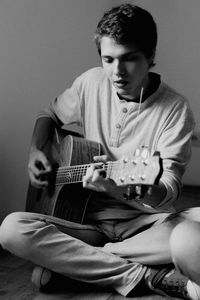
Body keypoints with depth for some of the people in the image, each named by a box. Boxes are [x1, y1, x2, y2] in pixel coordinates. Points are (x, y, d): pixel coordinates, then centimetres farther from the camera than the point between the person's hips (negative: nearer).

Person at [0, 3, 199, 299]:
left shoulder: (175, 109, -10)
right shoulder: (91, 83, 1)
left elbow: (170, 191, -15)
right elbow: (50, 114, 21)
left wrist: (124, 188, -37)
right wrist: (35, 151, 1)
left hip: (146, 222, -3)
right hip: (92, 219, 3)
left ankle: (68, 259, -15)